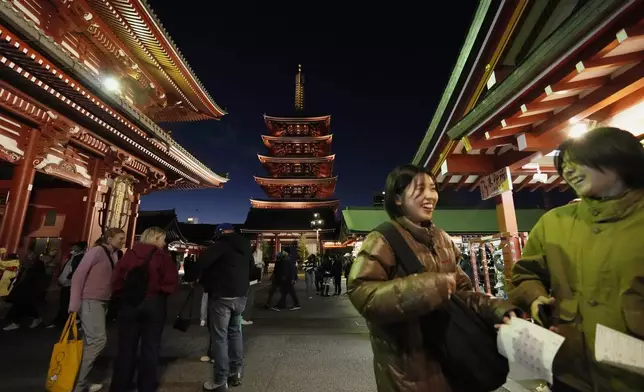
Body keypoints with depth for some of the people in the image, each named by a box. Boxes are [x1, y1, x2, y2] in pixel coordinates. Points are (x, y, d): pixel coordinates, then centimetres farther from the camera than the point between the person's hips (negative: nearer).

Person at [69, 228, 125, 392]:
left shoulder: (114, 255, 9)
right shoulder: (97, 251, -12)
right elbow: (78, 276, -15)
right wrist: (75, 304, -17)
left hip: (101, 301, 7)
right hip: (90, 301, -7)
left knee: (90, 341, 12)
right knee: (98, 339, -10)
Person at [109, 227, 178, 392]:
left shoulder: (130, 253, 1)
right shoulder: (162, 256, -8)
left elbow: (117, 278, -1)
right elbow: (172, 281, -16)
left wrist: (122, 295, 12)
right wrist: (160, 292, 2)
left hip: (129, 303, 3)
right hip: (154, 304, -2)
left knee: (126, 347, 15)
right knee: (150, 347, 11)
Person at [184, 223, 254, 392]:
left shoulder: (221, 244, -12)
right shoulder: (246, 246, 10)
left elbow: (202, 263, -20)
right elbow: (251, 267, 19)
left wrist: (189, 277, -3)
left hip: (222, 296, -7)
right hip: (240, 296, 7)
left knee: (219, 336, 2)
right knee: (235, 333, 18)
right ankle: (236, 373, 25)